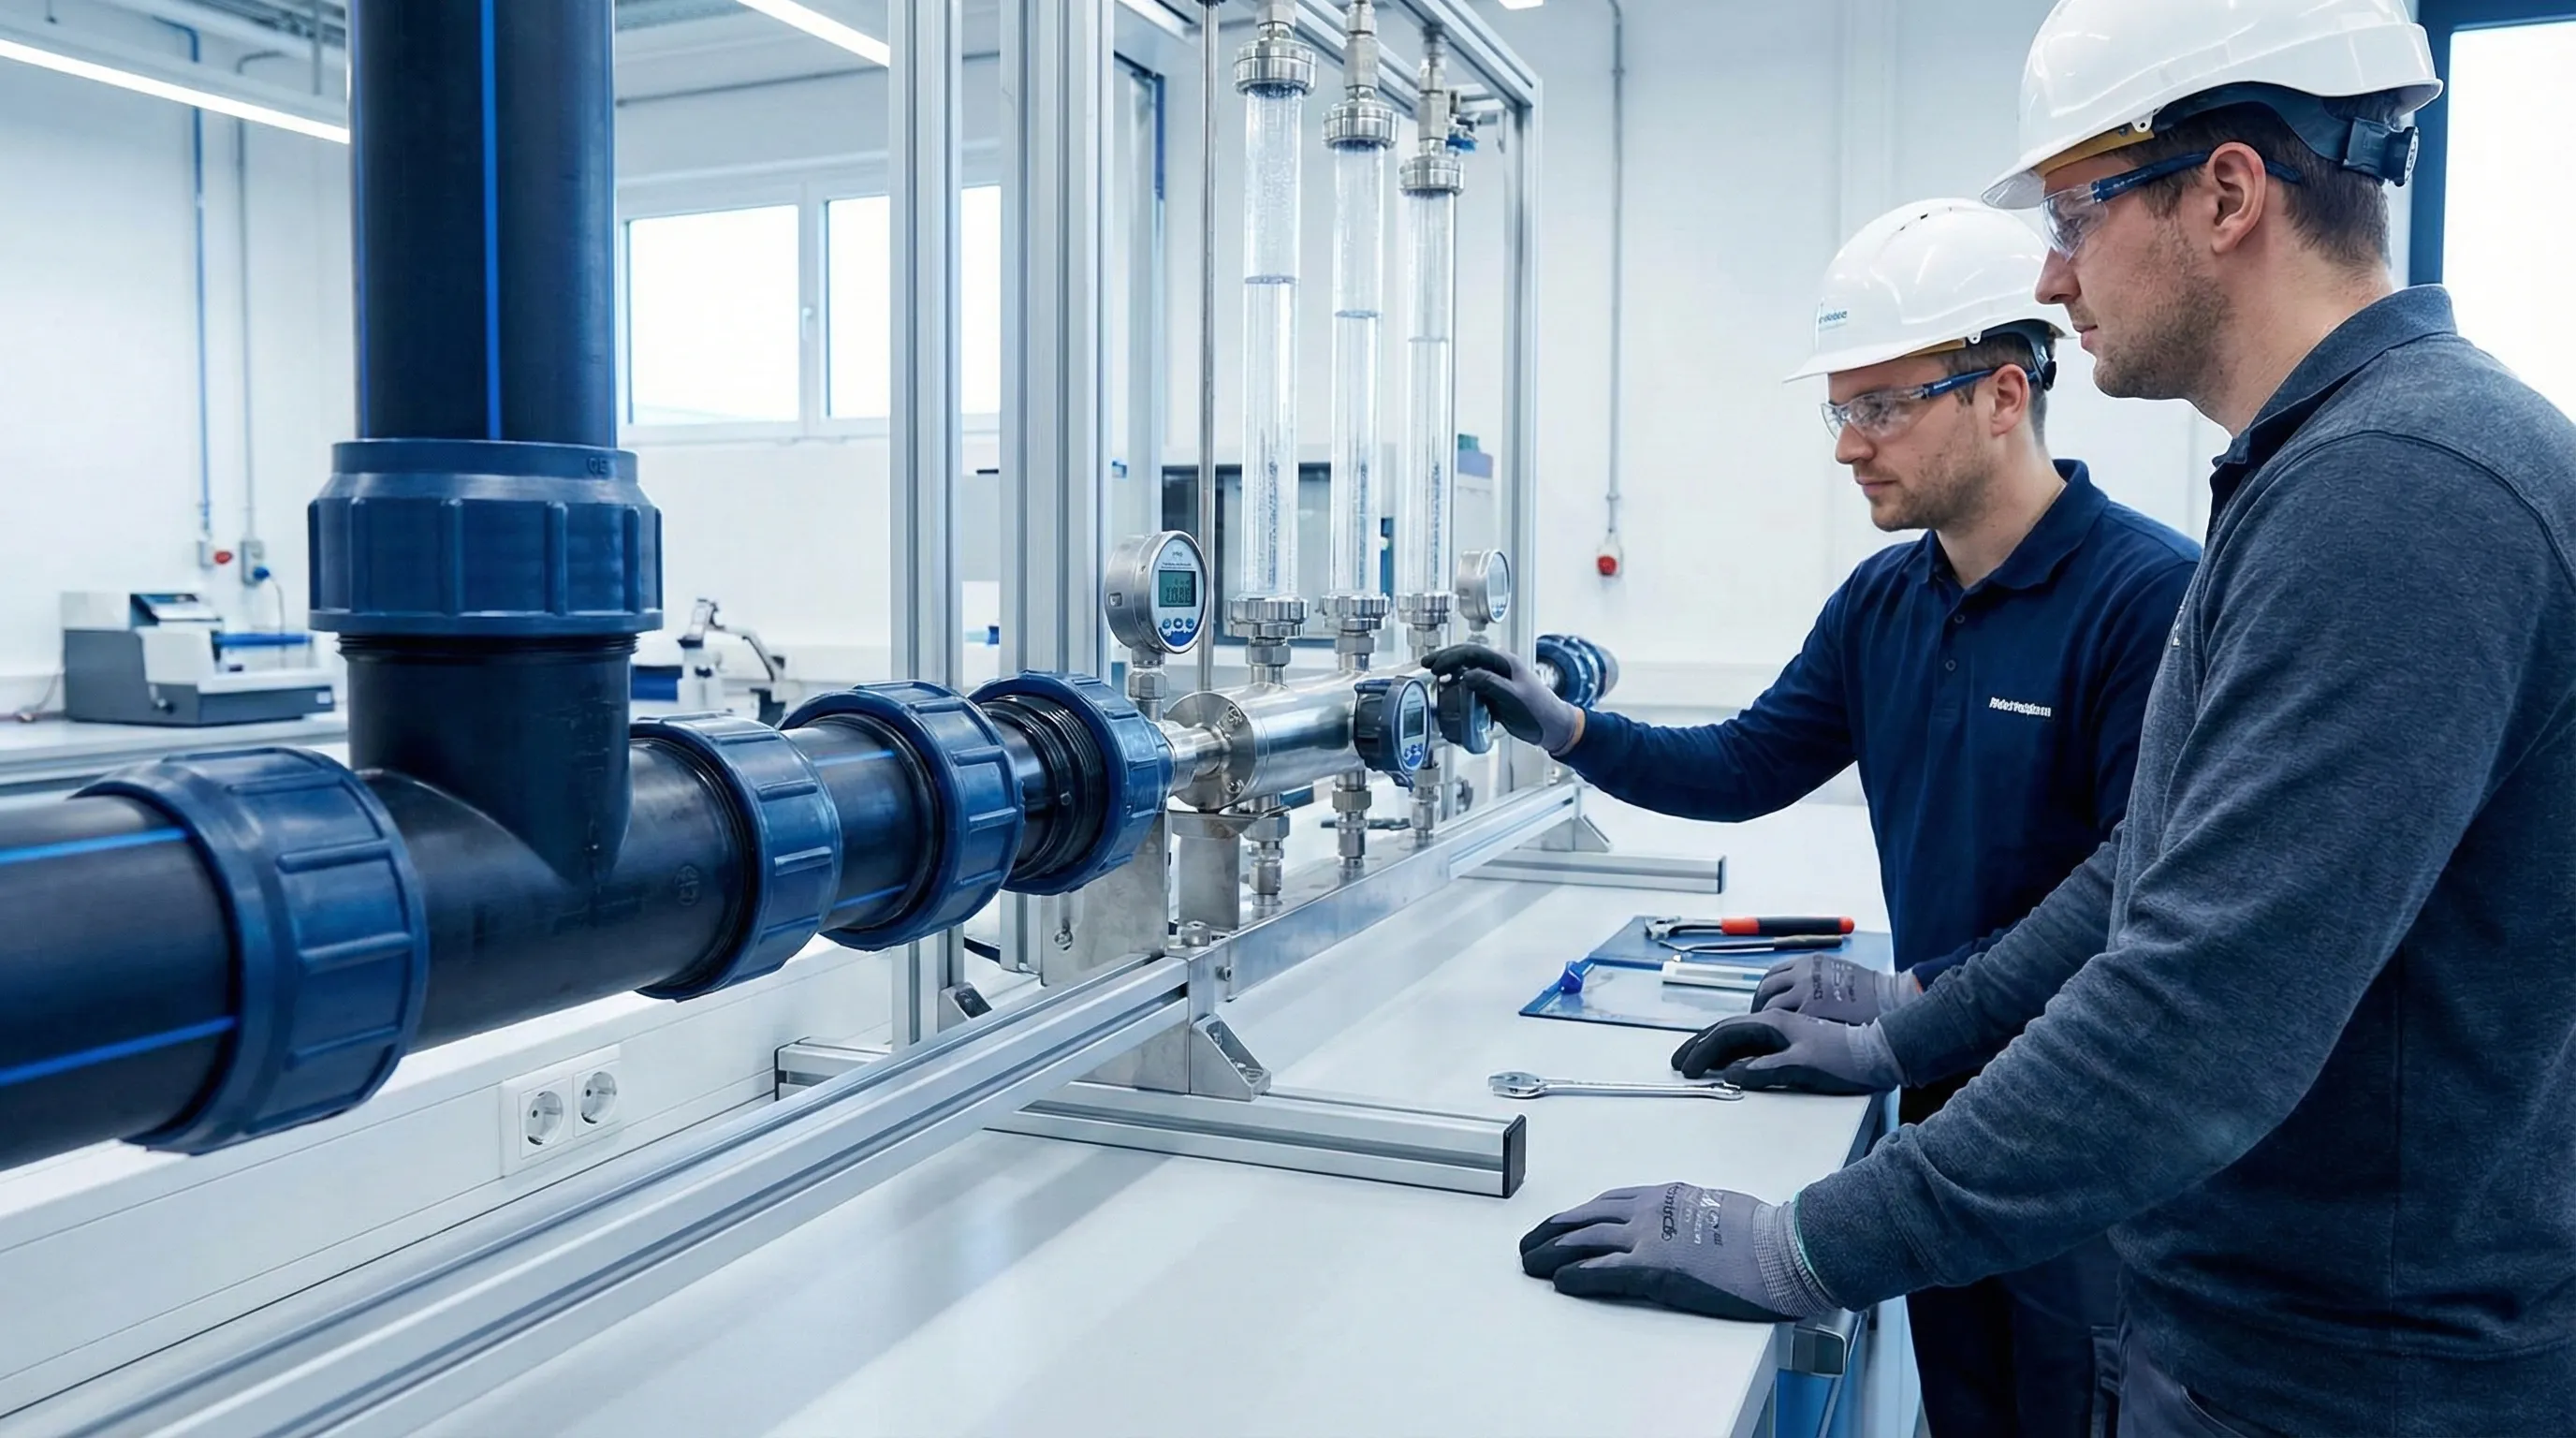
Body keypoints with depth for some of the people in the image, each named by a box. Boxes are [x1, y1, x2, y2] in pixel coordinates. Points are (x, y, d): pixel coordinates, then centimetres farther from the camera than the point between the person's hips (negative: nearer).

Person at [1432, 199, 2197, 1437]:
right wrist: (1562, 728, -3)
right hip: (1943, 1092, 7)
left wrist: (1912, 1001, -23)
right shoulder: (1882, 602, 4)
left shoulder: (2151, 594, -20)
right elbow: (1746, 768, 10)